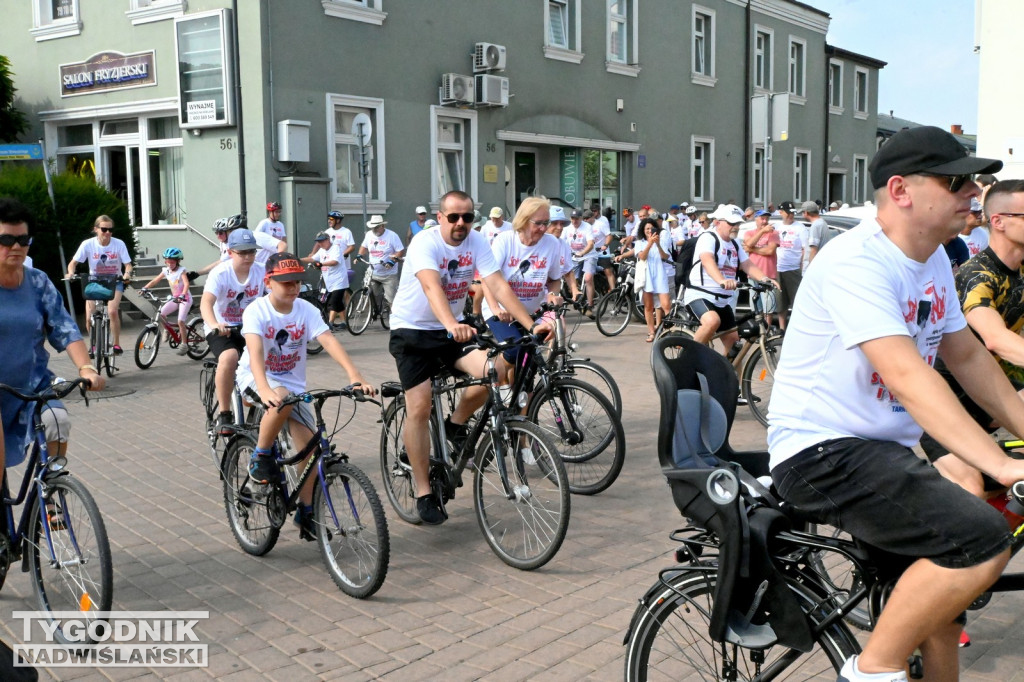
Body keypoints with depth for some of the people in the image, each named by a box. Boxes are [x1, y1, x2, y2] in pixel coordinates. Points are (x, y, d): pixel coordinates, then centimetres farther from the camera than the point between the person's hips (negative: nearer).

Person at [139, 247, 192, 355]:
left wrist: (182, 296, -45)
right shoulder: (166, 271, 1)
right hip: (175, 298, 6)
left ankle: (184, 344, -8)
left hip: (185, 298, -6)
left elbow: (186, 284, -29)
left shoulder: (181, 271, -15)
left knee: (180, 321, -17)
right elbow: (155, 280, 1)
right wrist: (144, 288, -14)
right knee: (161, 314, -11)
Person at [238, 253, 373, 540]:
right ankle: (261, 456, -13)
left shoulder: (306, 310, -10)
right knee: (283, 399, -38)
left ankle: (306, 512, 9)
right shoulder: (256, 311, -18)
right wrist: (265, 390, -51)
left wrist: (355, 376, -39)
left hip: (293, 384, 4)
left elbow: (329, 341, -23)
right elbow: (255, 351, -33)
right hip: (255, 378, -4)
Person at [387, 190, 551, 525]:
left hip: (452, 329, 4)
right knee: (420, 407, -11)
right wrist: (452, 325, -57)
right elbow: (432, 286, -39)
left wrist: (531, 325, -28)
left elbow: (499, 286, -16)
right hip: (412, 330, -4)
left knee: (495, 369, -21)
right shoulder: (425, 242, -21)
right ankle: (424, 493, 0)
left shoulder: (476, 241, -7)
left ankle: (456, 425, 7)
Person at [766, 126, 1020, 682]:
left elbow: (966, 355, 16)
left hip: (886, 448, 10)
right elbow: (907, 375, -32)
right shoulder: (857, 261, -22)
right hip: (823, 451, -10)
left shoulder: (933, 259, 8)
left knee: (939, 618, 17)